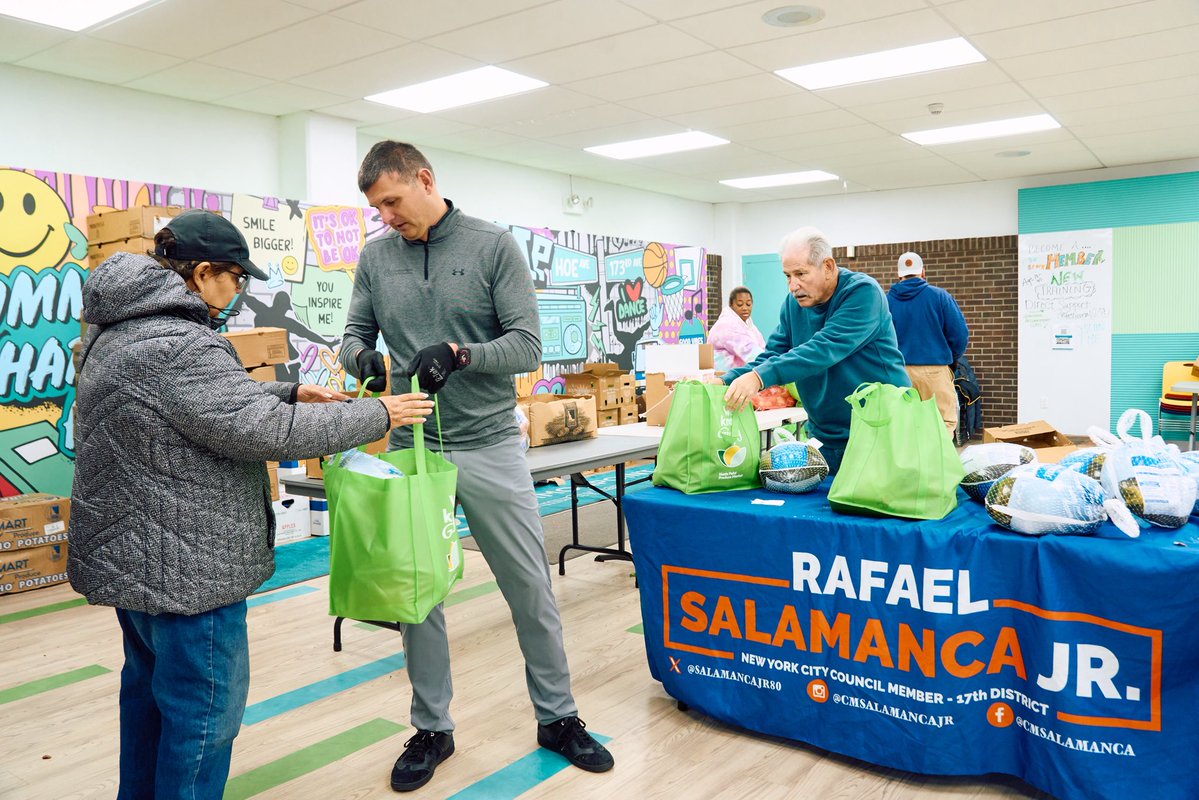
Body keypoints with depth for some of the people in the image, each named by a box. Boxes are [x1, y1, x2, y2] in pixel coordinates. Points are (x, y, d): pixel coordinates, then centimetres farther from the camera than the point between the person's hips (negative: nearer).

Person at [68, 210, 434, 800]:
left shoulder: (121, 328, 9)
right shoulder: (179, 346, -25)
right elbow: (264, 431, -27)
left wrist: (291, 392, 13)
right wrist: (377, 415, -19)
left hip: (128, 553, 11)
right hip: (182, 566, -11)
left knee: (149, 686, 26)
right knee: (204, 707, 3)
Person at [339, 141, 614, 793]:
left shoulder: (493, 245, -4)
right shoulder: (375, 257, 6)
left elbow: (527, 345, -9)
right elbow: (355, 334, 10)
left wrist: (459, 354, -26)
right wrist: (361, 357, -14)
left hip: (490, 448, -2)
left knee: (531, 588, 7)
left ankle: (557, 718, 27)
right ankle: (431, 729, 29)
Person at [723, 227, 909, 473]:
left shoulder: (863, 292, -17)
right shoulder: (793, 304, 4)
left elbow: (824, 349, -29)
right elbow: (771, 355, 1)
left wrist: (760, 377, -38)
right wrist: (727, 382, -17)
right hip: (826, 436, 6)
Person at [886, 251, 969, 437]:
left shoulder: (887, 300, 2)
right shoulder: (940, 296, -2)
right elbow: (960, 334, -2)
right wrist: (951, 360, 15)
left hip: (899, 372, 3)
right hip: (935, 369, -2)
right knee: (945, 423, 2)